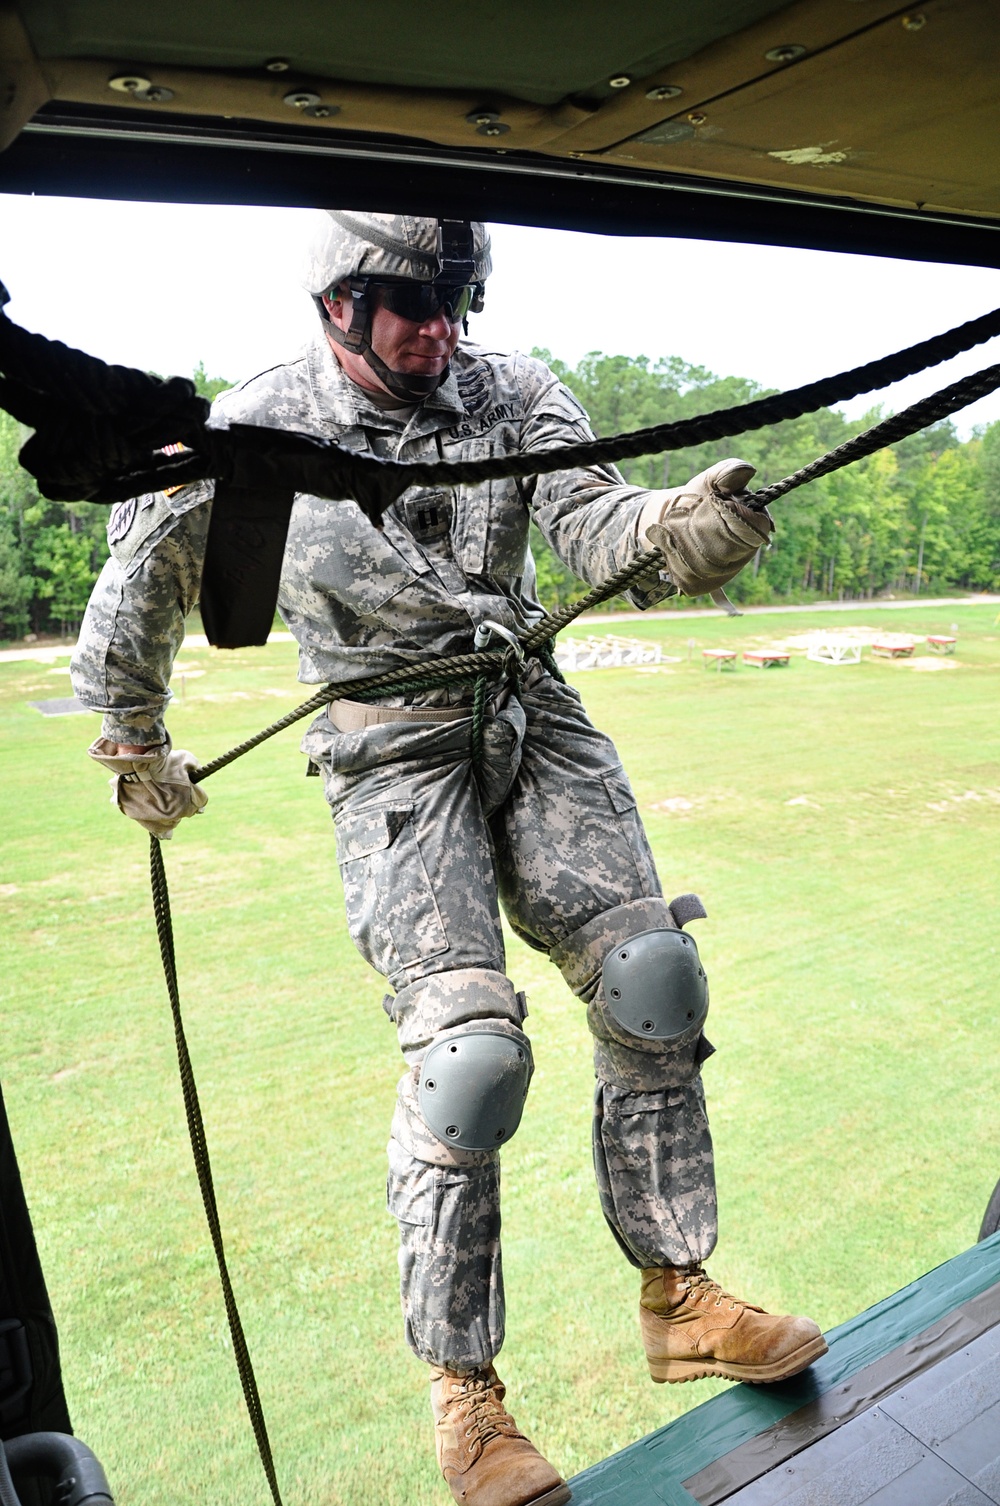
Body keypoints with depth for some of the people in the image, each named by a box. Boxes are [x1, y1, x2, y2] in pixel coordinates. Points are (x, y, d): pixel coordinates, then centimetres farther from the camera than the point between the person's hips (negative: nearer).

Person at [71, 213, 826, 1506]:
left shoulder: (512, 395, 0)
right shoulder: (252, 431, -6)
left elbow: (591, 523, -14)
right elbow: (139, 583, 7)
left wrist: (675, 527, -38)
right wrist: (134, 746, 16)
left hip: (532, 721, 4)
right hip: (394, 755, -4)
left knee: (652, 985, -4)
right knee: (468, 1047, -14)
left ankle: (677, 1299, 15)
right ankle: (461, 1385, 8)